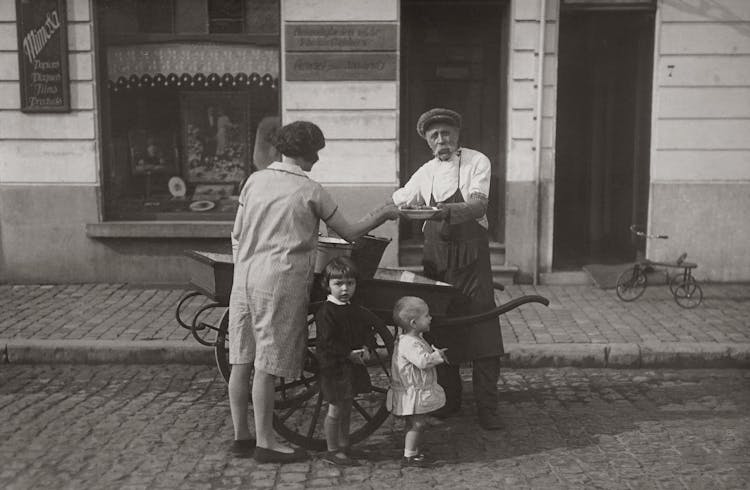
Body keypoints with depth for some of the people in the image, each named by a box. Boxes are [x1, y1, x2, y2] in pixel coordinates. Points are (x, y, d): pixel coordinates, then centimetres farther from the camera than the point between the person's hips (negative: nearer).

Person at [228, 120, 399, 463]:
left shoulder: (255, 180, 10)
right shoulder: (310, 191, -4)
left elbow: (236, 234, 13)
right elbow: (349, 233, 2)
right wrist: (383, 215, 16)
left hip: (244, 278, 6)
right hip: (280, 282, -6)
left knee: (242, 361, 10)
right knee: (267, 365, -1)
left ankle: (241, 436, 21)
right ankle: (265, 443, 8)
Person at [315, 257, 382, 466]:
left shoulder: (356, 311, 10)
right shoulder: (325, 312, -15)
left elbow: (368, 332, 13)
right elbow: (326, 342, -21)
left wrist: (367, 349, -7)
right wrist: (349, 354, -23)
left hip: (353, 366, 8)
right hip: (334, 368, -8)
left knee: (346, 409, 17)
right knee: (335, 410, 0)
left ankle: (344, 446, 29)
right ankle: (333, 451, 10)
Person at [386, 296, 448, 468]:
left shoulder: (415, 339, 10)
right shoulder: (409, 344, -25)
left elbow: (426, 352, 26)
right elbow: (423, 361, -34)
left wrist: (434, 352, 6)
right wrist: (438, 355, -19)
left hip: (418, 391, 11)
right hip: (413, 393, -11)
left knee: (415, 423, 18)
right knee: (417, 423, -5)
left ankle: (413, 451, 28)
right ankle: (409, 456, 2)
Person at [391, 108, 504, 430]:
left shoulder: (476, 162, -3)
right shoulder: (425, 173, 12)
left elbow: (479, 206, -18)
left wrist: (449, 210, -36)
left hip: (471, 256, -4)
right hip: (436, 257, 4)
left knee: (483, 331, -6)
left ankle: (487, 407, 1)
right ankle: (449, 399, 21)